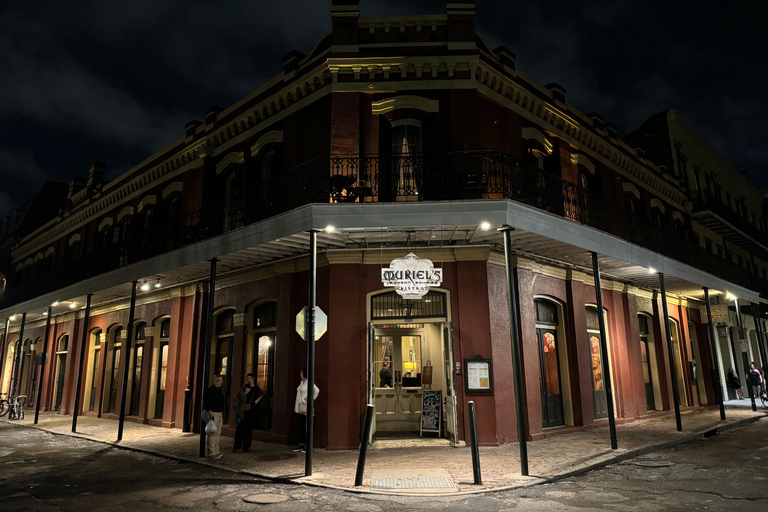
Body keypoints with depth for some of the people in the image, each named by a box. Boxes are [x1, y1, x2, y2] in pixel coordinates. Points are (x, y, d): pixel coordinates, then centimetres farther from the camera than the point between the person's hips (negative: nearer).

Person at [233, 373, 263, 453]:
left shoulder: (257, 388, 10)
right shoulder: (245, 386, 2)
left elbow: (262, 394, 28)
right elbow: (239, 395, -6)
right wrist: (245, 393, -20)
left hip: (251, 409, 3)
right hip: (243, 410, -3)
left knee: (249, 428, 7)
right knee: (240, 427, -7)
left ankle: (246, 446, 15)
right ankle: (236, 447, -3)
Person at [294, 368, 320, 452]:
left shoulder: (309, 383, -11)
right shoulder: (301, 382, 15)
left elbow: (317, 390, -23)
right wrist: (297, 406, 15)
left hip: (306, 407, -9)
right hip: (300, 407, 9)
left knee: (306, 427, -5)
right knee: (302, 426, 12)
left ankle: (307, 445, -1)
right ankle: (301, 445, 17)